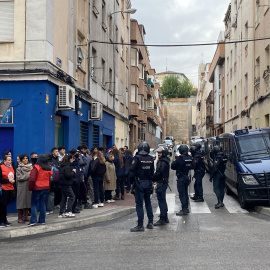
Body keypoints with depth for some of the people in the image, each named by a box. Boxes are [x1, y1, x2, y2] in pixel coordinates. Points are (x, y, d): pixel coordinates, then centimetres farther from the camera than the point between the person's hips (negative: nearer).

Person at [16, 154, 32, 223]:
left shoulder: (31, 167, 11)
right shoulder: (19, 168, -2)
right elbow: (19, 177, -10)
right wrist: (28, 176, -10)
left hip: (29, 186, 4)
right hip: (22, 187, -4)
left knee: (28, 201, 6)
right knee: (21, 202, -2)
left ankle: (25, 216, 17)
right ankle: (19, 218, 4)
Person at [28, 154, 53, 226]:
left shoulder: (36, 168, -14)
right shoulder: (49, 168, 3)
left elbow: (32, 179, -16)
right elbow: (50, 178, 9)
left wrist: (30, 187, -5)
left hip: (37, 188, -5)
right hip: (46, 188, 5)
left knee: (34, 204, 1)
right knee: (43, 204, 12)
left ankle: (33, 221, -5)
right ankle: (42, 220, 14)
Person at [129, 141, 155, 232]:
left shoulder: (137, 158, -12)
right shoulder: (151, 159, 2)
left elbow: (132, 170, -14)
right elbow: (152, 172, 6)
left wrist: (132, 180, -1)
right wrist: (150, 180, 15)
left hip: (140, 183, -5)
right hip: (148, 183, 5)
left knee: (139, 204, -1)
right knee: (148, 202, 17)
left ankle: (140, 225, -2)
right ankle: (150, 222, 22)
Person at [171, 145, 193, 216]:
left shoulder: (180, 158, -20)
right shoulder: (190, 158, 1)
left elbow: (172, 166, -13)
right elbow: (191, 166, 13)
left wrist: (174, 161, 3)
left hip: (181, 178, -7)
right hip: (187, 177, 7)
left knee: (182, 194, -4)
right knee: (185, 192, 18)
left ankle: (184, 210, -5)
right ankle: (186, 208, 24)